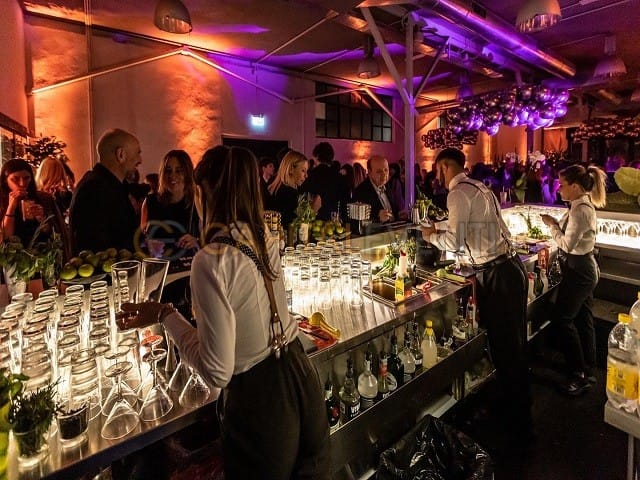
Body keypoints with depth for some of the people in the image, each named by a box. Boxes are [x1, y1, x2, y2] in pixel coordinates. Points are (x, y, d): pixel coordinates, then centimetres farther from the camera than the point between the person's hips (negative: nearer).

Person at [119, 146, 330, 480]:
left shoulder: (212, 261, -24)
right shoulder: (265, 240, -3)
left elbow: (217, 372, -21)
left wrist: (165, 316, -9)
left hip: (260, 399, -6)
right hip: (301, 377, 6)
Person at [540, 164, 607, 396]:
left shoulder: (581, 210, -23)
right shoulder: (583, 205, 9)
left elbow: (567, 244, -23)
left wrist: (552, 225, -13)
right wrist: (556, 223, 2)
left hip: (578, 271, -10)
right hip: (584, 268, 10)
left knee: (563, 318, -1)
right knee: (583, 319, 17)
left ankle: (579, 375, 10)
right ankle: (588, 370, 30)